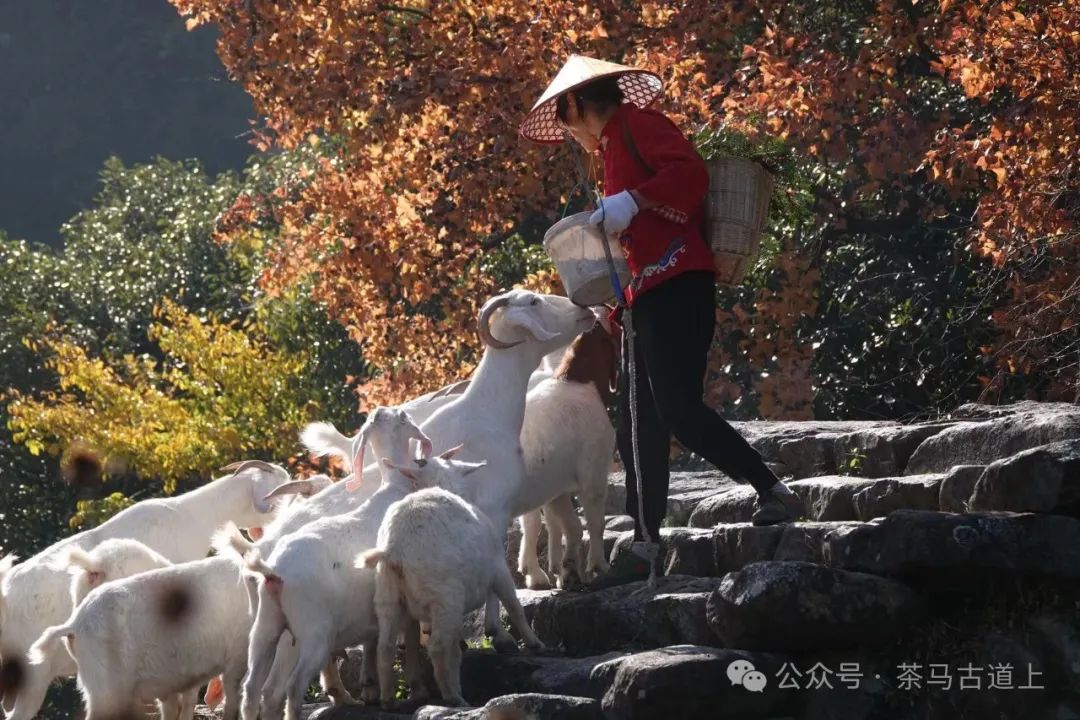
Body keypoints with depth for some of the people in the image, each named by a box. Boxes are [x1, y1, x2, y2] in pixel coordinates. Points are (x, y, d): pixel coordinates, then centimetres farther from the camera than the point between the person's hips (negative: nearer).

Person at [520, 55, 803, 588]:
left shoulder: (634, 123, -1)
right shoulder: (618, 146, 27)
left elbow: (690, 172, -17)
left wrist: (630, 203, -22)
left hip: (675, 288, -10)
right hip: (649, 300, 10)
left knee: (679, 409, -19)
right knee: (640, 429, 7)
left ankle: (774, 494, -15)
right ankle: (643, 548, 8)